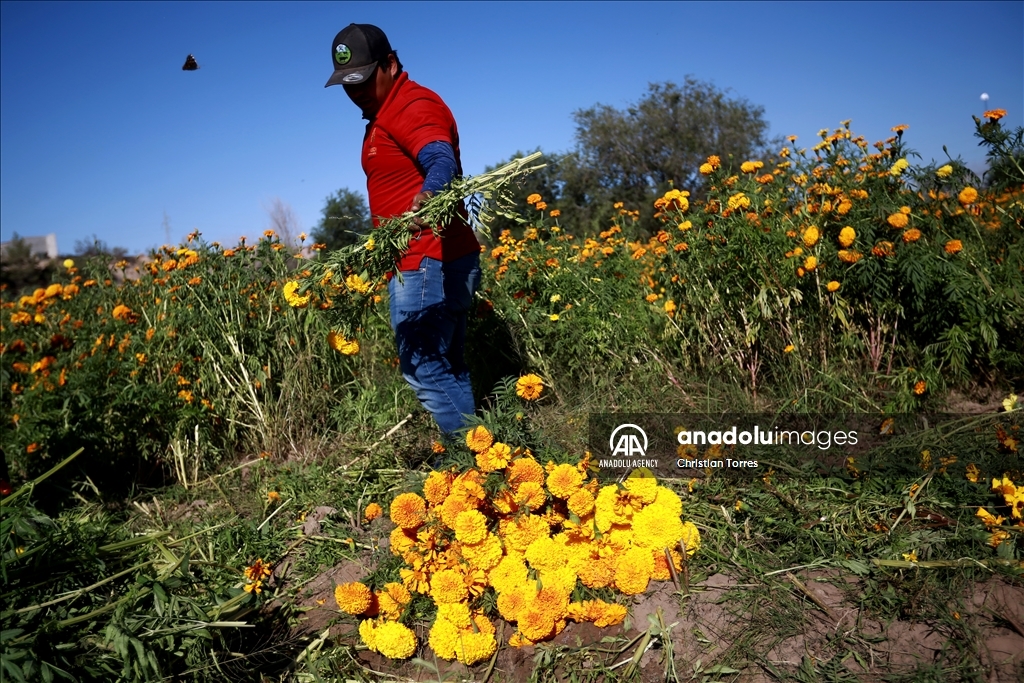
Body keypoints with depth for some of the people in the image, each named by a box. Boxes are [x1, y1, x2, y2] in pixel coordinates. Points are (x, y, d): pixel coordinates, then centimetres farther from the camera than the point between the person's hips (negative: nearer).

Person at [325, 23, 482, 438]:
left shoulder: (413, 105, -11)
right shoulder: (384, 113, 22)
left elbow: (442, 161, -29)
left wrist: (426, 199, -50)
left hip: (428, 264, -11)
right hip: (434, 263, 11)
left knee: (424, 371, -10)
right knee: (447, 368, 14)